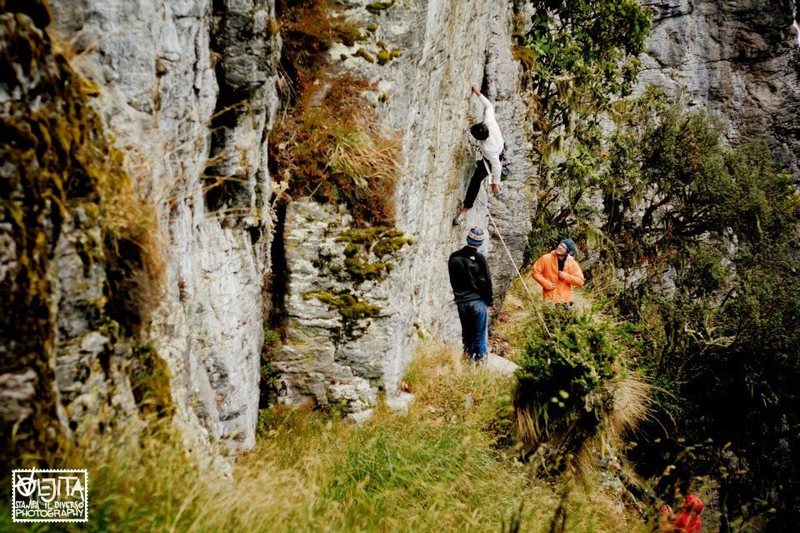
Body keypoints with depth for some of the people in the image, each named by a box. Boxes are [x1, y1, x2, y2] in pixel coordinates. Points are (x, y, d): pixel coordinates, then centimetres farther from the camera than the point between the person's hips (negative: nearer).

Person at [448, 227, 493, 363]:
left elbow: (453, 280, 6)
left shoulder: (454, 257, -2)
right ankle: (480, 356, 11)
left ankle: (469, 354, 21)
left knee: (466, 332, 15)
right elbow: (487, 281, -8)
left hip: (461, 301, 3)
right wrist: (489, 299, 4)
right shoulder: (479, 258, -12)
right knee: (480, 332, 6)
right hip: (478, 301, -3)